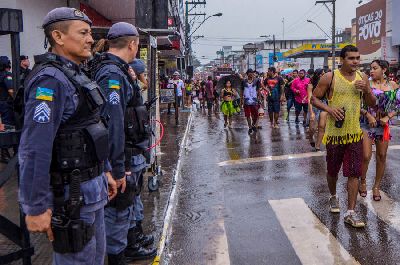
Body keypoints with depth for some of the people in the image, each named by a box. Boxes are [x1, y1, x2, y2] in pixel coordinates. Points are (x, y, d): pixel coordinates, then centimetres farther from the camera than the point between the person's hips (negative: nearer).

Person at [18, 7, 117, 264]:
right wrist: (36, 208, -23)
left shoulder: (76, 76, 12)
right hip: (70, 195, -9)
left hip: (92, 189, 10)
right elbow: (34, 150, -25)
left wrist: (103, 172, 20)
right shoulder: (51, 80, -20)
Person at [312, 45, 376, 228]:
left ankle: (350, 213, 5)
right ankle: (333, 197, 42)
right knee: (332, 170, 14)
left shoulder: (363, 78, 4)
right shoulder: (330, 78, -8)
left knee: (354, 173, -2)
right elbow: (314, 98, -3)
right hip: (334, 132, -2)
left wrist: (367, 91, -11)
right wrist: (329, 108, -19)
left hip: (354, 133, 2)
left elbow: (372, 104, 9)